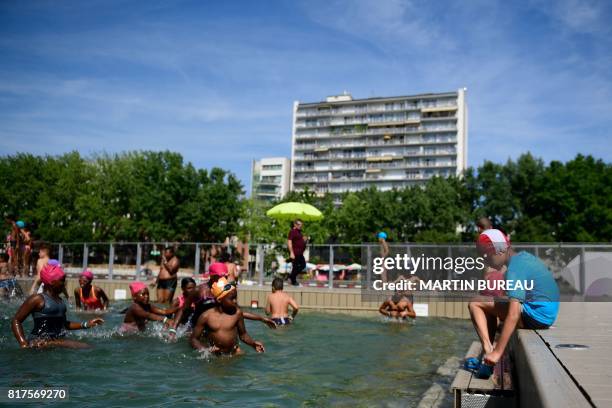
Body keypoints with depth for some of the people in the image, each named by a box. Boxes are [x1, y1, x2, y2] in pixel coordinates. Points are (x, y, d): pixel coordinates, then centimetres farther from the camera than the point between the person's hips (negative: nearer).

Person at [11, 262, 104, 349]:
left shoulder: (59, 300, 17)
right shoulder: (37, 299, -6)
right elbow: (16, 321, -6)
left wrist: (86, 324, 19)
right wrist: (24, 344, -17)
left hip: (58, 341, 8)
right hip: (40, 342, -8)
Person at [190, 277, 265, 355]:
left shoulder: (237, 312, -2)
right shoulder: (206, 316, -7)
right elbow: (194, 339, 0)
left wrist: (253, 343, -7)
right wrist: (207, 350, -16)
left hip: (235, 353, 1)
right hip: (215, 355, -1)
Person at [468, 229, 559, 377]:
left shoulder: (515, 270, -20)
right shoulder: (524, 256, 8)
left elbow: (514, 315, -28)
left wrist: (498, 352, -28)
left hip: (537, 316, -10)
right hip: (549, 313, 10)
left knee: (475, 305, -10)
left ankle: (489, 350, -18)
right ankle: (489, 353, 14)